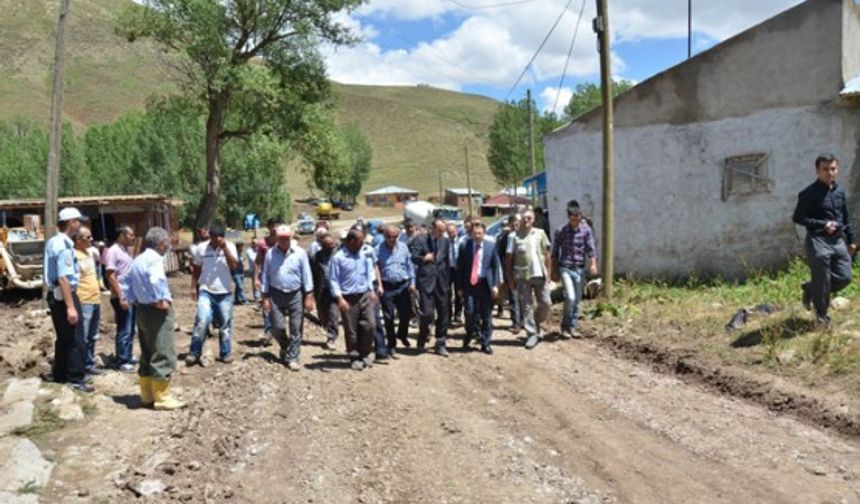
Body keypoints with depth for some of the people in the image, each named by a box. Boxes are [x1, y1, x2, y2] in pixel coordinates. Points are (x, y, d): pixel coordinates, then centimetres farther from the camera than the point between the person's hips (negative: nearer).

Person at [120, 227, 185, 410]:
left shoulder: (138, 260, 14)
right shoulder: (155, 259, -16)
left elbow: (125, 281, 20)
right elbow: (156, 279, -35)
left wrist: (128, 299, 17)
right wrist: (161, 300, -24)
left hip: (141, 310, 10)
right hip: (157, 311, -10)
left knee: (148, 355, 16)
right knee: (163, 355, -3)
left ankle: (147, 395, 23)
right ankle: (162, 398, 1)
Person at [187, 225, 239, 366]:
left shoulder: (230, 247, -5)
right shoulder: (201, 248, -2)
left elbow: (234, 265, -19)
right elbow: (196, 269, 8)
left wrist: (225, 248, -22)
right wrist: (194, 287, 4)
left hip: (224, 293, 1)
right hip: (206, 292, -1)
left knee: (225, 325, 8)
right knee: (202, 321, -15)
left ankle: (225, 354, 22)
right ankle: (194, 353, -1)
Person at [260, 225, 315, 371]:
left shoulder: (300, 253, -5)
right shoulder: (270, 254, 0)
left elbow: (307, 276, -3)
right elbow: (265, 276, 5)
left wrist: (309, 297, -6)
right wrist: (265, 297, 2)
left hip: (296, 295, -1)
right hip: (276, 295, 1)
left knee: (296, 329, 1)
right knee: (277, 327, -1)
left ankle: (292, 357, 12)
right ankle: (285, 347, 29)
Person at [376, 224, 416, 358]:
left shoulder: (403, 247, 5)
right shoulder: (379, 249, -4)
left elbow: (409, 265, 10)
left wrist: (412, 282, 5)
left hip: (403, 285, 2)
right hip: (387, 287, -2)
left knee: (406, 314, 5)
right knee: (389, 318, 3)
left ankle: (402, 334, 36)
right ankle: (392, 346, 16)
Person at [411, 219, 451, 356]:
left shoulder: (445, 240, 10)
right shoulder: (420, 240, -3)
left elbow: (447, 261, 15)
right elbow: (414, 258, -7)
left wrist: (448, 280, 11)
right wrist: (424, 259, -27)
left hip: (442, 282, 4)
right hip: (426, 281, -4)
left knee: (443, 314, 6)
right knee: (427, 313, -9)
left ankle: (440, 345, 18)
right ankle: (422, 340, 17)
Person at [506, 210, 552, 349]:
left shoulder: (540, 233, 8)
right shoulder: (514, 236, 1)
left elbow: (547, 255, 10)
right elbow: (509, 259, 2)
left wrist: (548, 273, 3)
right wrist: (511, 279, -1)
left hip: (540, 275, 2)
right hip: (523, 276, -2)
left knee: (545, 303, 4)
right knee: (527, 306, 1)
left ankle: (536, 324, 29)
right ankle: (532, 334, 9)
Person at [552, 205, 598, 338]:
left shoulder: (586, 230, 2)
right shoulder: (561, 232, -2)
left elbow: (591, 248, -6)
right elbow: (555, 253, 5)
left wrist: (593, 264, -21)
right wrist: (554, 271, 4)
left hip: (580, 269, 3)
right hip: (565, 268, -3)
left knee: (577, 300, 7)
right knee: (570, 297, -15)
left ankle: (572, 327, 19)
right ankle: (565, 327, 0)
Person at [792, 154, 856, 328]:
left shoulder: (840, 191, 10)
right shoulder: (809, 194, -12)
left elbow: (846, 217, 18)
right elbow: (798, 218, -11)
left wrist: (851, 240, 17)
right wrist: (823, 224, -18)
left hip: (838, 240, 7)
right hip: (818, 241, -6)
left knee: (844, 277, 5)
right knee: (822, 281, -1)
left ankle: (810, 289, 29)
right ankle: (822, 316, 18)